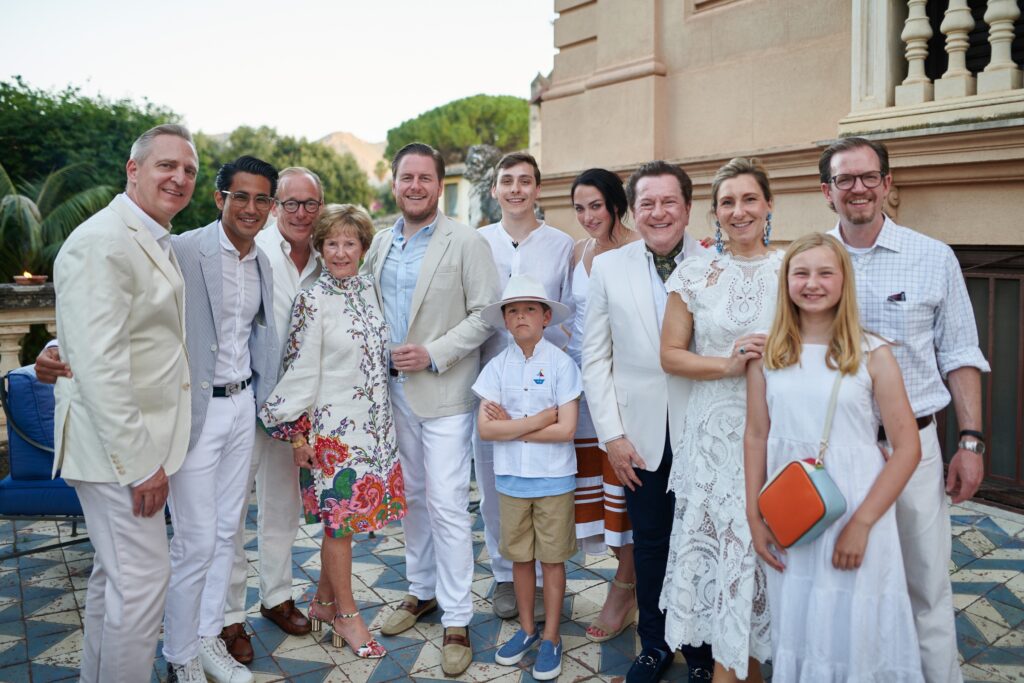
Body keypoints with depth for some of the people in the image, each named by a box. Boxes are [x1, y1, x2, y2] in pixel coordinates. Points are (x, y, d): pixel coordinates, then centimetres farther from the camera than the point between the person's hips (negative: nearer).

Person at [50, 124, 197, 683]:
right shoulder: (102, 244, -18)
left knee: (112, 575, 21)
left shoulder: (157, 243, 14)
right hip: (116, 447, -10)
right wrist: (138, 462, -22)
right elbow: (98, 366, -24)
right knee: (141, 581, -2)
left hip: (139, 443, 10)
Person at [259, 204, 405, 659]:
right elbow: (301, 370, -9)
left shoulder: (369, 290, 7)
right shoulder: (313, 301, -10)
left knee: (345, 518, 13)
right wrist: (297, 435, -9)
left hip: (372, 424, 6)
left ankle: (323, 602, 31)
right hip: (332, 428, -6)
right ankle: (347, 616, 20)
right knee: (339, 520, 5)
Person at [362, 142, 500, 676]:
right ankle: (422, 591, 33)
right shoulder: (379, 244, 11)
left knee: (447, 505, -5)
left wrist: (433, 353, -17)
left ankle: (456, 621, 8)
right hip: (395, 389, 6)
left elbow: (485, 312, -10)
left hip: (443, 391, -6)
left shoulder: (465, 242, -7)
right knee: (410, 496, 16)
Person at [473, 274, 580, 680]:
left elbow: (566, 429, -16)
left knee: (552, 559, 9)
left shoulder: (560, 363, -10)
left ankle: (550, 637, 25)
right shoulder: (497, 366, -2)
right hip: (511, 479, 3)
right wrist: (538, 420, -16)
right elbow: (485, 428, -9)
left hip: (554, 479, -3)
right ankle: (527, 628, 34)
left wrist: (511, 425, -12)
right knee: (520, 556, 15)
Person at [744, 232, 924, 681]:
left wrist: (862, 522, -13)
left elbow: (908, 447, -7)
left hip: (856, 513, -2)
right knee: (794, 629, 13)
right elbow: (756, 437, 5)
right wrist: (754, 518, 2)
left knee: (854, 631, 8)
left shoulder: (872, 354, -5)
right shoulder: (767, 354, 2)